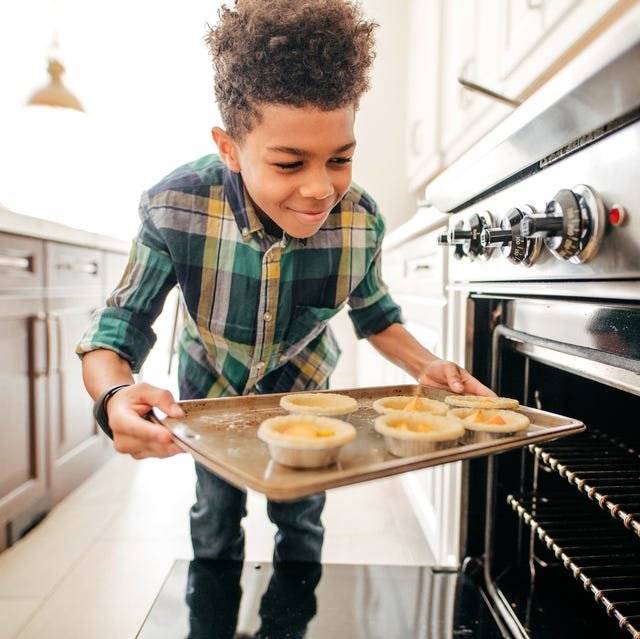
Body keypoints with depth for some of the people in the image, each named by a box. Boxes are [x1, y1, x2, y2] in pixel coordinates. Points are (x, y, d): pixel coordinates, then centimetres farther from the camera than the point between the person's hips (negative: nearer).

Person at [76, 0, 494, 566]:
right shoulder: (174, 207, -34)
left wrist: (426, 367, -25)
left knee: (300, 522, 18)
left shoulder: (361, 219, -28)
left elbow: (372, 310, -9)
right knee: (216, 523, 22)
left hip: (301, 389, 1)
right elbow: (117, 328, -26)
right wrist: (115, 396, -48)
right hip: (211, 390, 0)